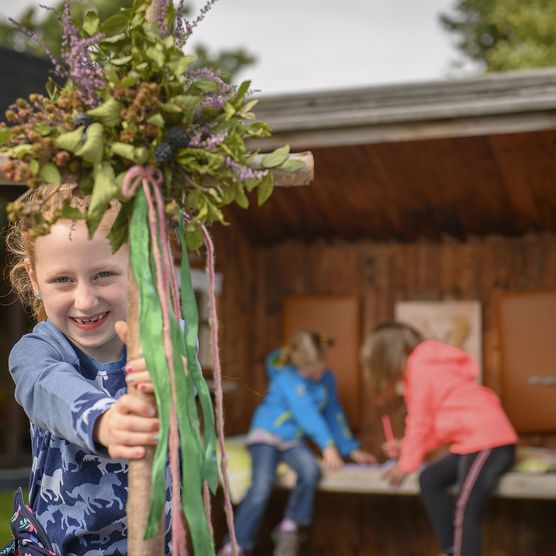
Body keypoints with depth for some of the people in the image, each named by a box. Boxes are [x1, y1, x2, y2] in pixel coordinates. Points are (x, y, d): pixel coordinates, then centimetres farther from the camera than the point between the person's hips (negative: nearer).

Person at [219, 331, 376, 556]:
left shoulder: (326, 377, 3)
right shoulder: (288, 378, -18)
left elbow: (334, 413, 10)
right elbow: (307, 412, -28)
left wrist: (351, 449, 9)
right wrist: (328, 446, -37)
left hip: (293, 440, 5)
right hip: (266, 435, -5)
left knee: (311, 471, -28)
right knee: (263, 483, -30)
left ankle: (289, 529, -10)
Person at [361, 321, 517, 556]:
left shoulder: (419, 368, -6)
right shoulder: (429, 365, 23)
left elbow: (419, 421, -4)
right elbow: (433, 422, 25)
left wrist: (407, 463, 5)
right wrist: (408, 447, 23)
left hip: (488, 441, -10)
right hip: (475, 440, 10)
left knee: (465, 511, -13)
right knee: (430, 480, 12)